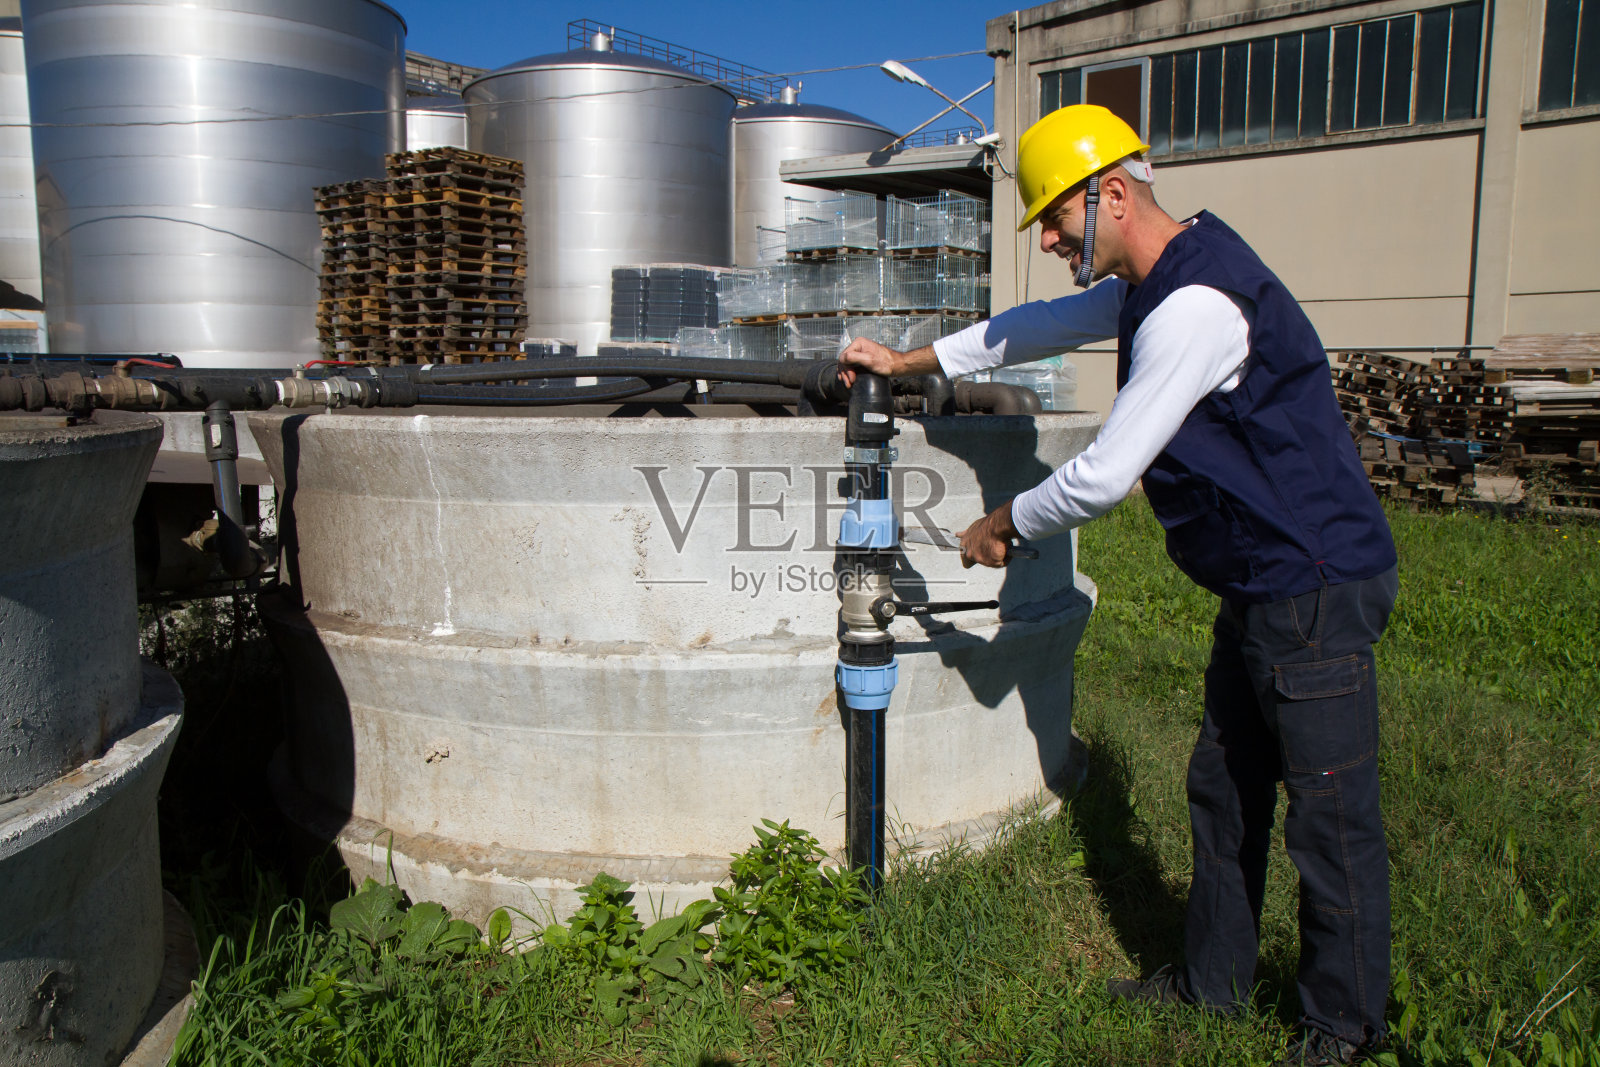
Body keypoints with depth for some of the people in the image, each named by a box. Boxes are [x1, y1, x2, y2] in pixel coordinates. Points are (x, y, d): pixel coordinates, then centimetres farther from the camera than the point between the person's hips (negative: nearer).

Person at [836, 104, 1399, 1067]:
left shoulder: (1193, 306, -23)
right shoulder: (1153, 284, 10)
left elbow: (1103, 476, -22)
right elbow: (1038, 329, 24)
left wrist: (1006, 524, -4)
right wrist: (909, 363, 27)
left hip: (1318, 589, -10)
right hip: (1262, 586, 10)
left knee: (1330, 817, 4)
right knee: (1224, 791, 18)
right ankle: (1214, 979, 35)